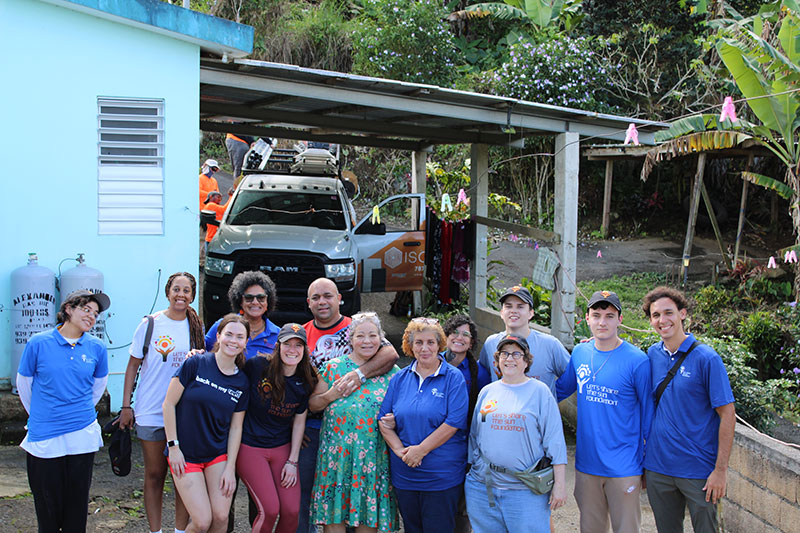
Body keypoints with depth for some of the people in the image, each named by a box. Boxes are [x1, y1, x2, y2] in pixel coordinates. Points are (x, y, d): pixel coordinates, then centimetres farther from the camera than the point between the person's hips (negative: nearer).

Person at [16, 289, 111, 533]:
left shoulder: (97, 348, 1)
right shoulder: (38, 343, -4)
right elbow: (24, 386, 8)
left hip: (82, 436, 2)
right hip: (44, 437, -1)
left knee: (77, 502, 8)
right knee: (48, 504, 6)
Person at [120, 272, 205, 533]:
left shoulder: (196, 327, 6)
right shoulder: (150, 323, -1)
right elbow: (133, 366, 2)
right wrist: (126, 406, -2)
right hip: (151, 413, -2)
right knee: (154, 475, 6)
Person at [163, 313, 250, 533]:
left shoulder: (242, 382, 2)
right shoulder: (196, 364, -11)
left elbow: (236, 427, 5)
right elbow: (169, 404, -7)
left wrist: (230, 468, -1)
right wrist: (173, 447, -8)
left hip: (218, 455, 4)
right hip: (185, 455, -3)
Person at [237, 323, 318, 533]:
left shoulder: (305, 382, -2)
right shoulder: (257, 366, -13)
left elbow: (299, 422, 5)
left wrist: (292, 461, 3)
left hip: (282, 448, 3)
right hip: (250, 447, -3)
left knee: (291, 511, -3)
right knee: (270, 510, -11)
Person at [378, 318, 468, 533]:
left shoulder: (453, 378, -5)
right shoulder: (400, 378, 8)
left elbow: (455, 422, -14)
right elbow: (384, 420, 7)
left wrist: (421, 450, -15)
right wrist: (400, 450, -10)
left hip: (442, 476, -4)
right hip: (404, 474, 4)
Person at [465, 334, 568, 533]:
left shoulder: (540, 391, 0)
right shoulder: (487, 392, 11)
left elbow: (555, 441, -3)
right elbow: (474, 436, 18)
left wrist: (559, 484, -7)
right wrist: (471, 471, 16)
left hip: (527, 490, -4)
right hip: (483, 486, 4)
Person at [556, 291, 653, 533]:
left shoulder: (637, 361, -12)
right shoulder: (579, 353, 2)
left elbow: (649, 414, -6)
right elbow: (560, 389, 19)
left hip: (623, 468, -4)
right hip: (586, 464, 4)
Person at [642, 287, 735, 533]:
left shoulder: (705, 358, -12)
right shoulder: (652, 355, 3)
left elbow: (727, 414, -11)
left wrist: (720, 470, -13)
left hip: (698, 470, -4)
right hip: (657, 466, 4)